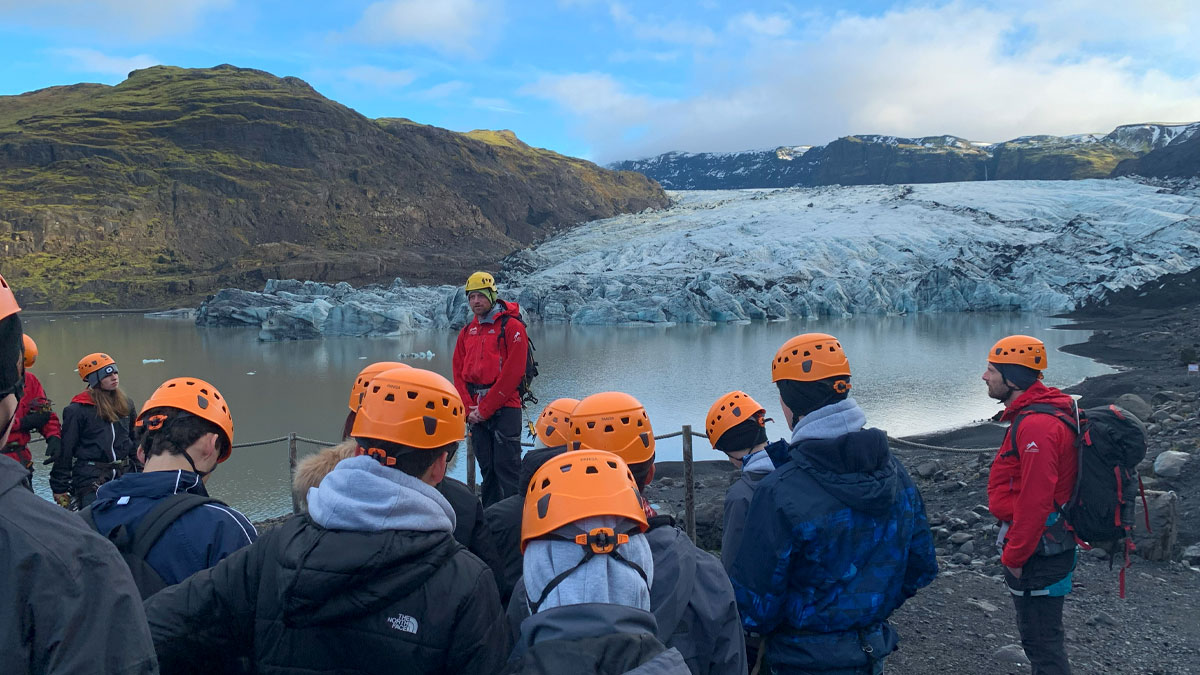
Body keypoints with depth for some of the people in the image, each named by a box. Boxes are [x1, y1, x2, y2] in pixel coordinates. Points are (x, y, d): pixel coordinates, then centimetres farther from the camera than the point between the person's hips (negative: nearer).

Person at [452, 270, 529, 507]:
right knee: (487, 469, 12)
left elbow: (512, 372, -12)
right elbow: (459, 373, 13)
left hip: (504, 409, -6)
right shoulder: (467, 332, 15)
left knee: (507, 468, -9)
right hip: (477, 413, 6)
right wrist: (469, 408, -3)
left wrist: (485, 408, -13)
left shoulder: (512, 327, -5)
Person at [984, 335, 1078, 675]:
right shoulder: (1036, 413, 10)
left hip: (1036, 554, -10)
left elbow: (1035, 500, -27)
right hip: (1048, 545, 10)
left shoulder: (1036, 425, -24)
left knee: (1041, 641, 1)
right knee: (1039, 633, 22)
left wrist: (1014, 556, -19)